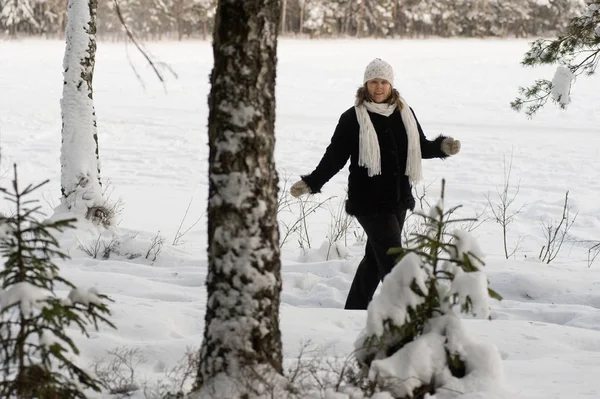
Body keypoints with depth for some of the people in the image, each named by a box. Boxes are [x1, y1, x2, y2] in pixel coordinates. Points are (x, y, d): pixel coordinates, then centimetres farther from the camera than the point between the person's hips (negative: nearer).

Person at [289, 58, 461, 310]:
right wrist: (310, 183, -13)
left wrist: (442, 147, -4)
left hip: (398, 198, 6)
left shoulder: (404, 114, 7)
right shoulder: (353, 119, -6)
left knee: (376, 256, 15)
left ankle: (354, 309, 29)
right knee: (392, 260, -10)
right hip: (370, 201, -6)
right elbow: (334, 157, -4)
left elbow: (421, 147, 16)